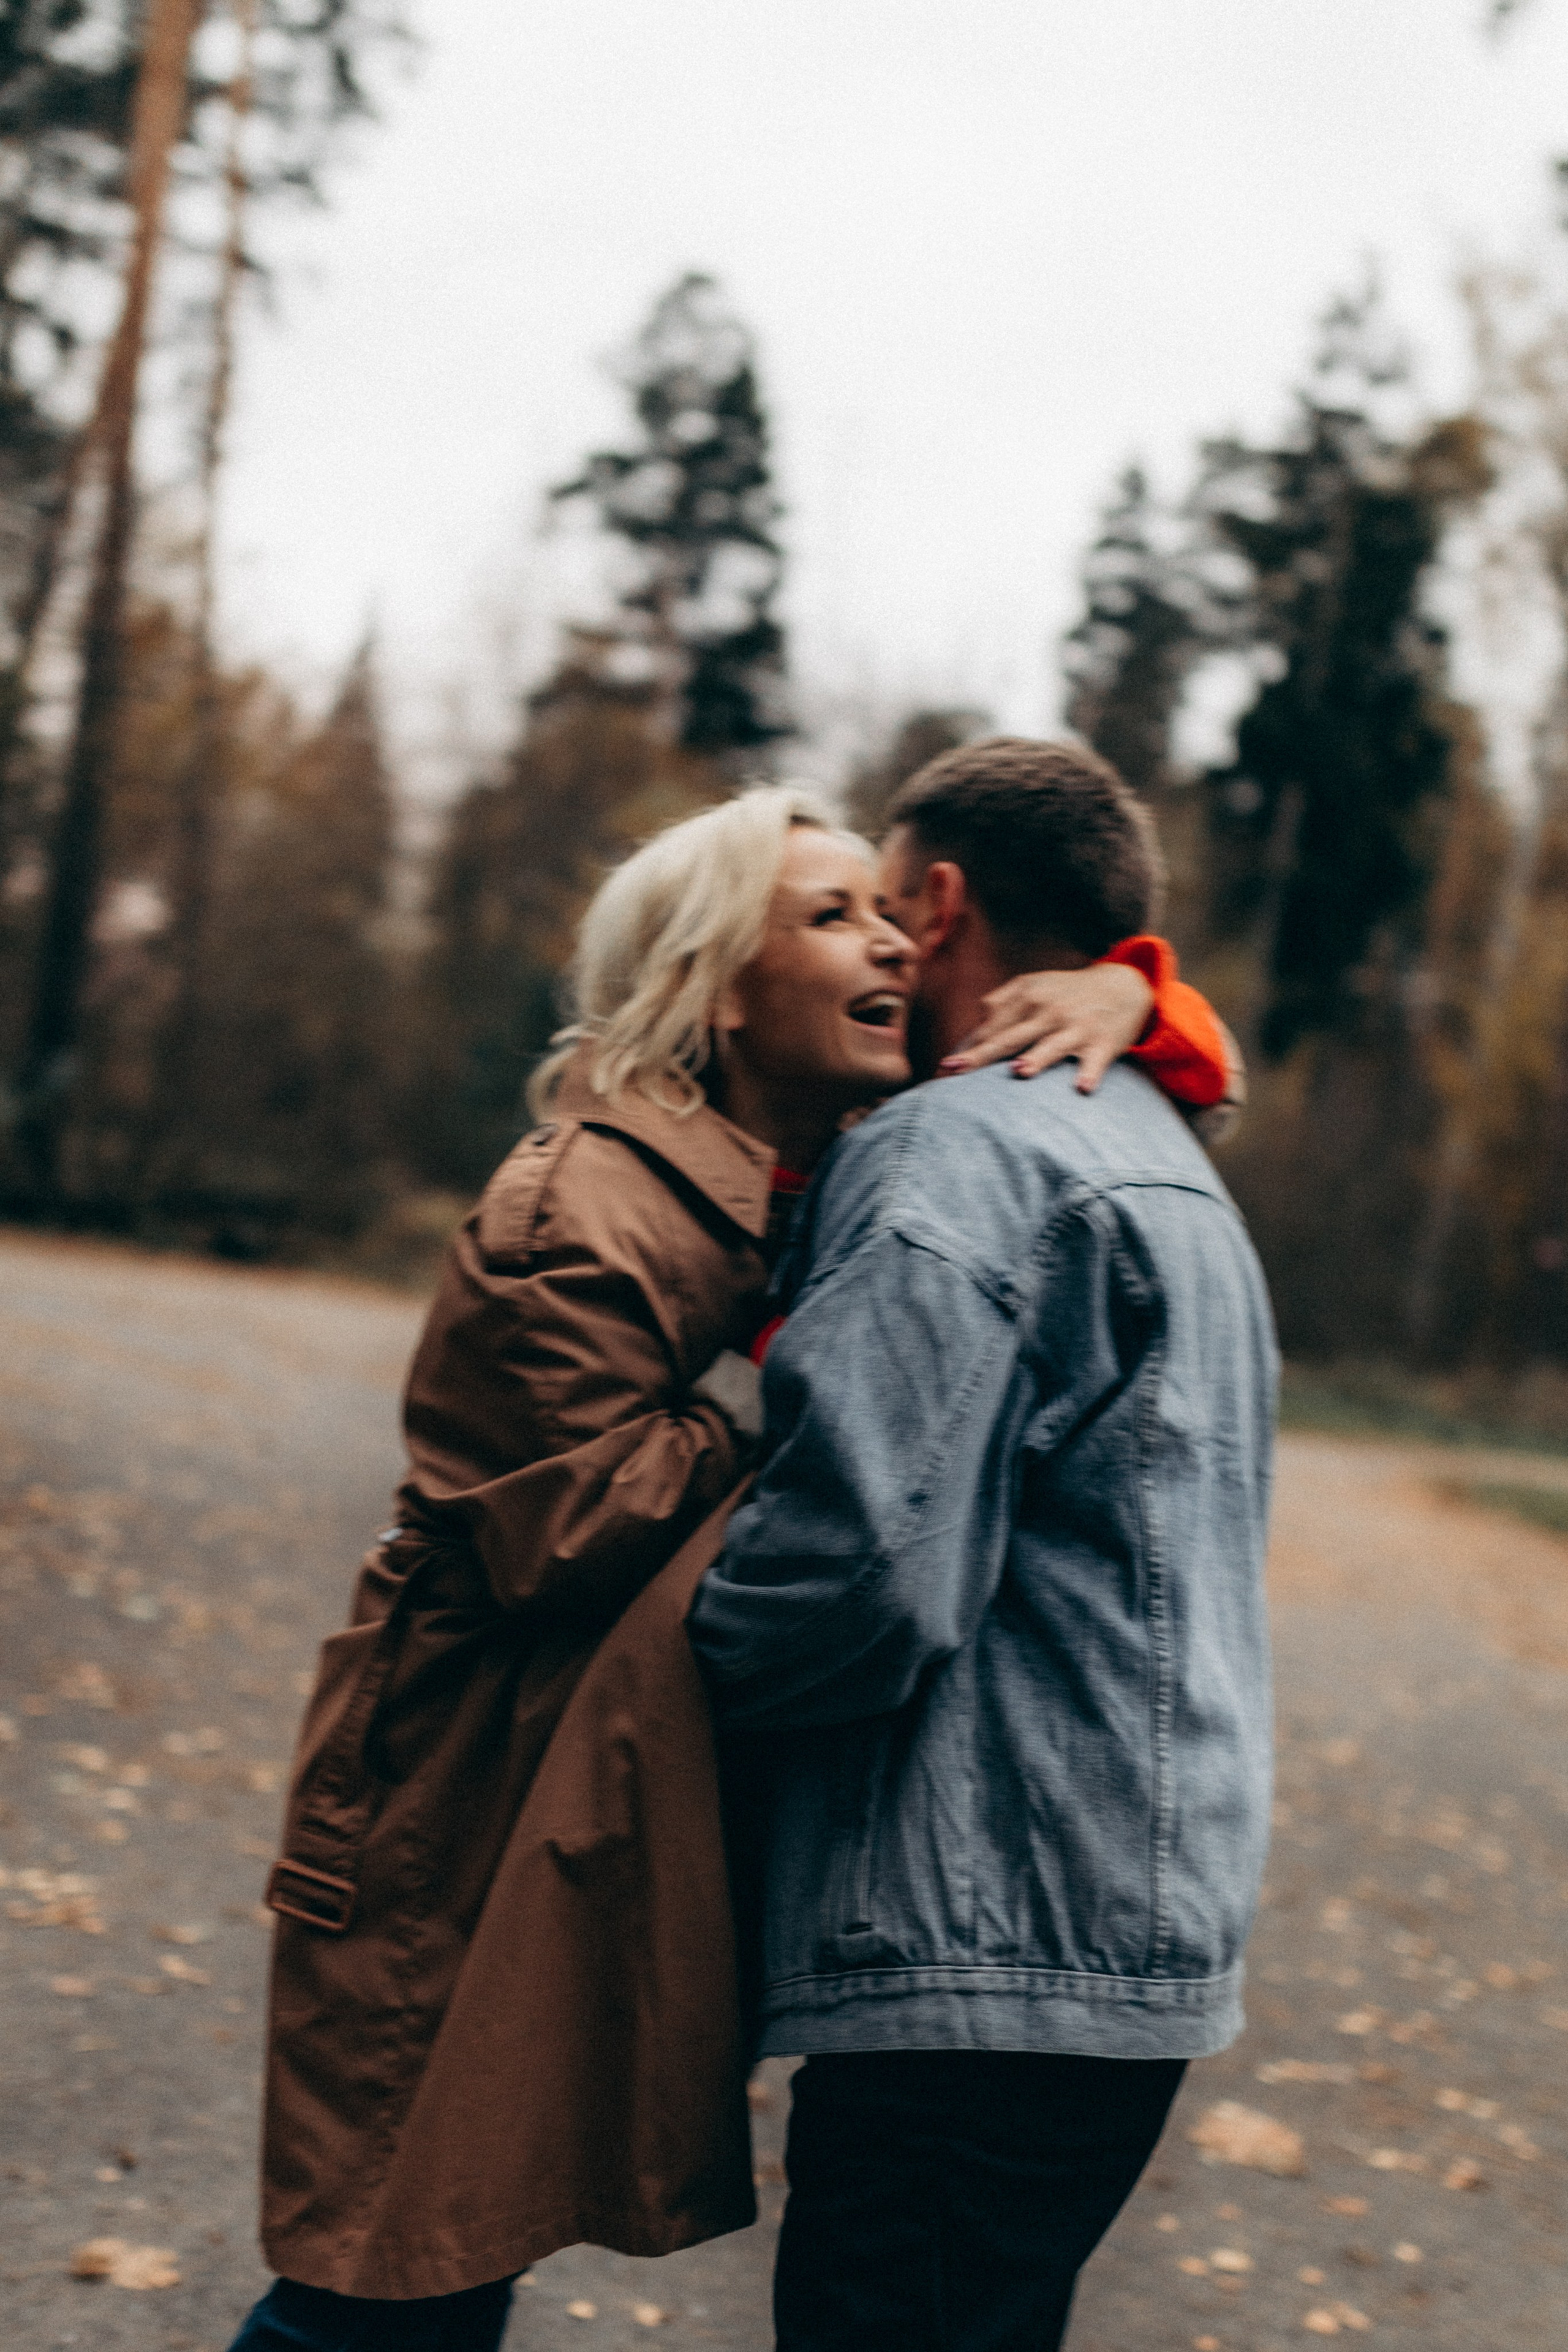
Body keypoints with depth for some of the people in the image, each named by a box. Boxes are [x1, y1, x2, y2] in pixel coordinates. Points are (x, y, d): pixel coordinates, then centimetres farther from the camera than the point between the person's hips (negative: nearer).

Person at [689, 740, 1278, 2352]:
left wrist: (704, 1657, -4)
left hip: (983, 1963, -10)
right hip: (1144, 1945, 10)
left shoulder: (959, 1150, -12)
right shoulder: (1173, 1173, 20)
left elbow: (865, 1571, -22)